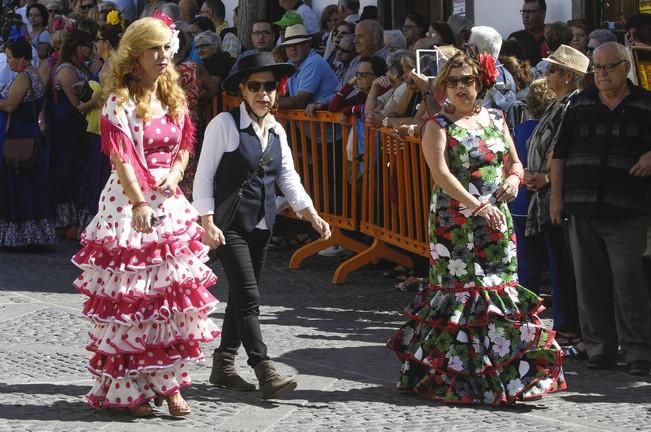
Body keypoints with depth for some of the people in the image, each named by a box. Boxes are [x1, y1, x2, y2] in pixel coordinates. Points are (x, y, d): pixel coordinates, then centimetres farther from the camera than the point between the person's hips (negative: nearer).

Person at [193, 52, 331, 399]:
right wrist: (207, 222, -16)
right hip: (230, 224, -7)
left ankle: (223, 365, 23)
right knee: (248, 297, -11)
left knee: (241, 297, 12)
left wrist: (311, 214, 1)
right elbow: (204, 176, -10)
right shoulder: (224, 125, -10)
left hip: (261, 224, 7)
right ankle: (265, 372, -13)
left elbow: (288, 176, 12)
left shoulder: (276, 130, 9)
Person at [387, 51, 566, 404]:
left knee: (500, 288, 3)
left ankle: (502, 372, 10)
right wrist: (477, 206, -25)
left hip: (497, 219, 5)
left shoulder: (495, 119, 14)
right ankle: (457, 375, 2)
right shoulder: (438, 126, -2)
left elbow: (514, 161, 22)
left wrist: (514, 178, -3)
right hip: (455, 223, -5)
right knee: (460, 290, -5)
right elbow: (440, 173, -15)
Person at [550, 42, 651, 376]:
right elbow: (560, 153, 15)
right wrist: (556, 196, 8)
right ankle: (600, 349, 12)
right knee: (590, 281, 5)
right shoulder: (580, 105, 13)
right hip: (583, 209, 3)